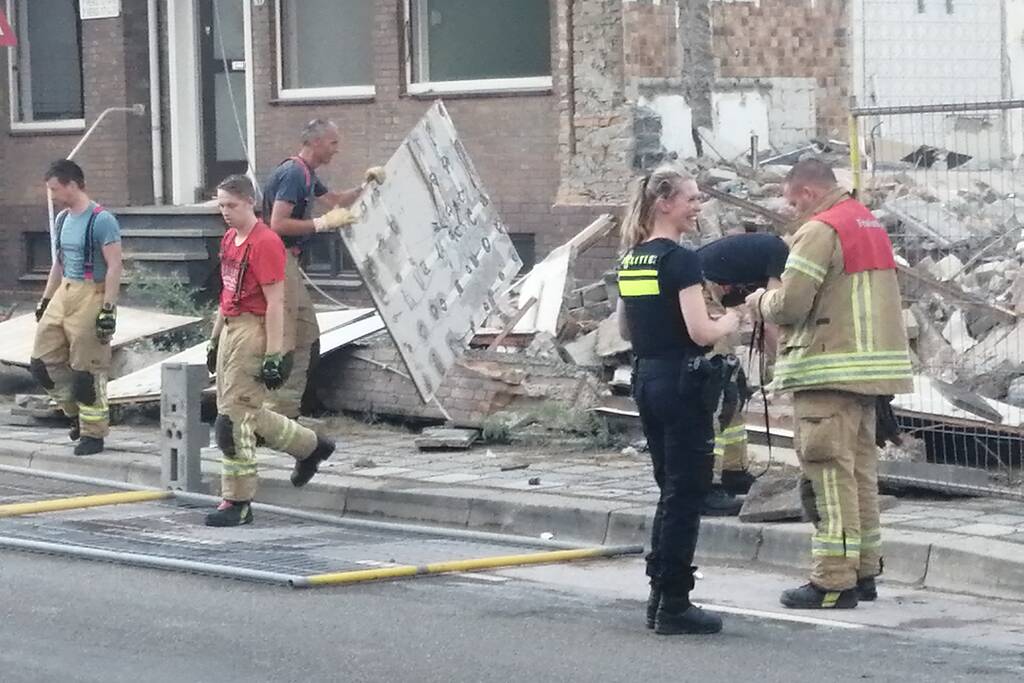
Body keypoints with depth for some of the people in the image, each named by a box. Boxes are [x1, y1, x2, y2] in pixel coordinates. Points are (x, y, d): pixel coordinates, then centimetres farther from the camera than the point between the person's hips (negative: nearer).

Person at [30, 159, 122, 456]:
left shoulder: (101, 220, -14)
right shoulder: (62, 220, 12)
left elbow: (114, 267, -17)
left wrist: (108, 309, -21)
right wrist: (45, 300, 22)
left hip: (90, 296, -8)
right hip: (64, 294, 8)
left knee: (87, 371, -3)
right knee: (43, 362, 7)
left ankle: (93, 433, 9)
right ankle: (77, 411, 23)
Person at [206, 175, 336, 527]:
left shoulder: (265, 243, -14)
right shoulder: (229, 239, 14)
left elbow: (275, 303, -17)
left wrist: (273, 356, -20)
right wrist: (214, 340, 23)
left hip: (255, 330, -9)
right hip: (231, 329, 9)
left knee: (235, 418, -8)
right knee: (246, 412, 15)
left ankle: (237, 503, -1)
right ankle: (310, 446, 33)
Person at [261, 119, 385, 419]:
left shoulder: (306, 175, 16)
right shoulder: (293, 174, -16)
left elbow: (334, 200, 33)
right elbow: (278, 224, -24)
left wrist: (365, 186, 20)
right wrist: (323, 223, -21)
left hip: (288, 260, 11)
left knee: (307, 337, 13)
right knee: (284, 342, -9)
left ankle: (289, 410, 17)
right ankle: (280, 414, -8)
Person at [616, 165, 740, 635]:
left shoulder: (629, 260, 10)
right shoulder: (680, 261, -15)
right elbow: (701, 332, -20)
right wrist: (732, 320, -2)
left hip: (644, 379, 8)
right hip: (680, 380, -8)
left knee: (671, 490, 16)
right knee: (686, 494, -2)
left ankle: (660, 597, 18)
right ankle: (673, 605, -1)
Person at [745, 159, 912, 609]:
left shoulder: (820, 231, -12)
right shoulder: (872, 226, 17)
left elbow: (790, 302, -17)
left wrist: (761, 303, 4)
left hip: (829, 372, -9)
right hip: (871, 367, 9)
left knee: (830, 472, -7)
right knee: (861, 468, 14)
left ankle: (834, 580, -8)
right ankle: (864, 571, 19)